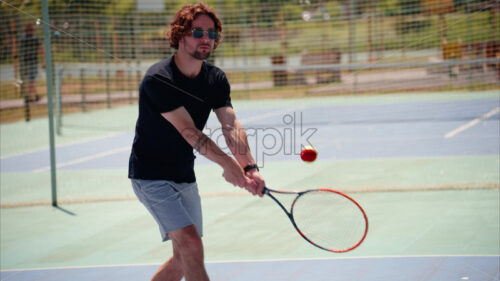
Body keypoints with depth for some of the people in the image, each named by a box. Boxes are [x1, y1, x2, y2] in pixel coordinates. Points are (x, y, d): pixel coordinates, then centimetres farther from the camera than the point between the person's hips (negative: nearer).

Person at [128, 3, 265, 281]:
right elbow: (189, 132, -29)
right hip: (152, 176, -8)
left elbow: (231, 125, -13)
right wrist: (228, 163, -40)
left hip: (185, 177, 8)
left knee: (184, 258, 12)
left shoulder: (216, 79, 0)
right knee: (191, 245, -21)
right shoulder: (158, 79, -22)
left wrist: (249, 167, -30)